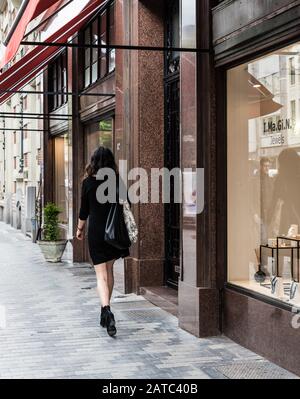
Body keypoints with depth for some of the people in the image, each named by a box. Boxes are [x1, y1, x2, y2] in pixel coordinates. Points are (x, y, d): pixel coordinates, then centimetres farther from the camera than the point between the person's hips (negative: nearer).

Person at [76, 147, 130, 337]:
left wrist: (80, 229, 14)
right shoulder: (117, 181, -2)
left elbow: (84, 209, 0)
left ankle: (107, 310, -24)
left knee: (101, 273, -2)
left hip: (96, 230, -2)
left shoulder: (88, 182, -5)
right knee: (109, 269, 17)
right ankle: (105, 313, 25)